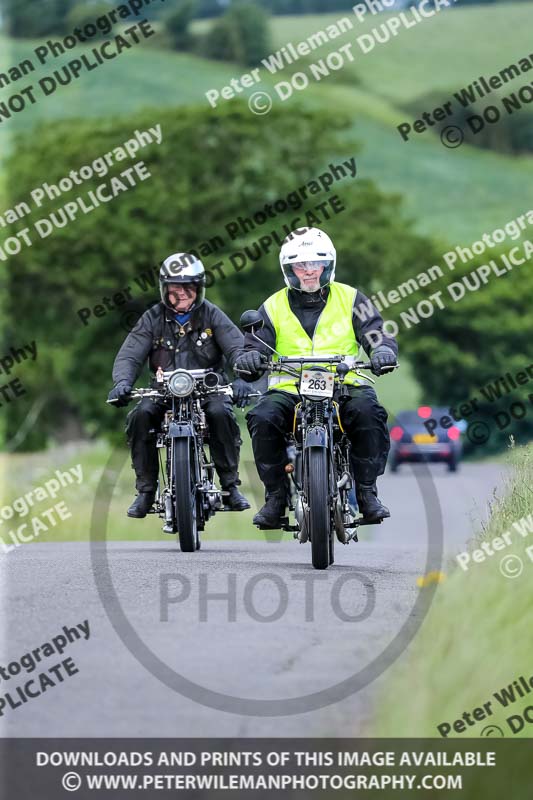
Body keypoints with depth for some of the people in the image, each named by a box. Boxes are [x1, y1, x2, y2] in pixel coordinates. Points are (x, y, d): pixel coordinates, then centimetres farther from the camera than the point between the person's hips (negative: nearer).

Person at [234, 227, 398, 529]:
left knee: (368, 412, -33)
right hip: (289, 389, 1)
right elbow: (256, 344, 7)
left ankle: (367, 492, -18)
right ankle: (276, 496, -14)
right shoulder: (273, 307, 13)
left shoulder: (351, 299, 10)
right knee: (263, 419, -29)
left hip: (345, 386, -1)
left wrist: (384, 350, -22)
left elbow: (377, 334, 3)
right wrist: (249, 358, -19)